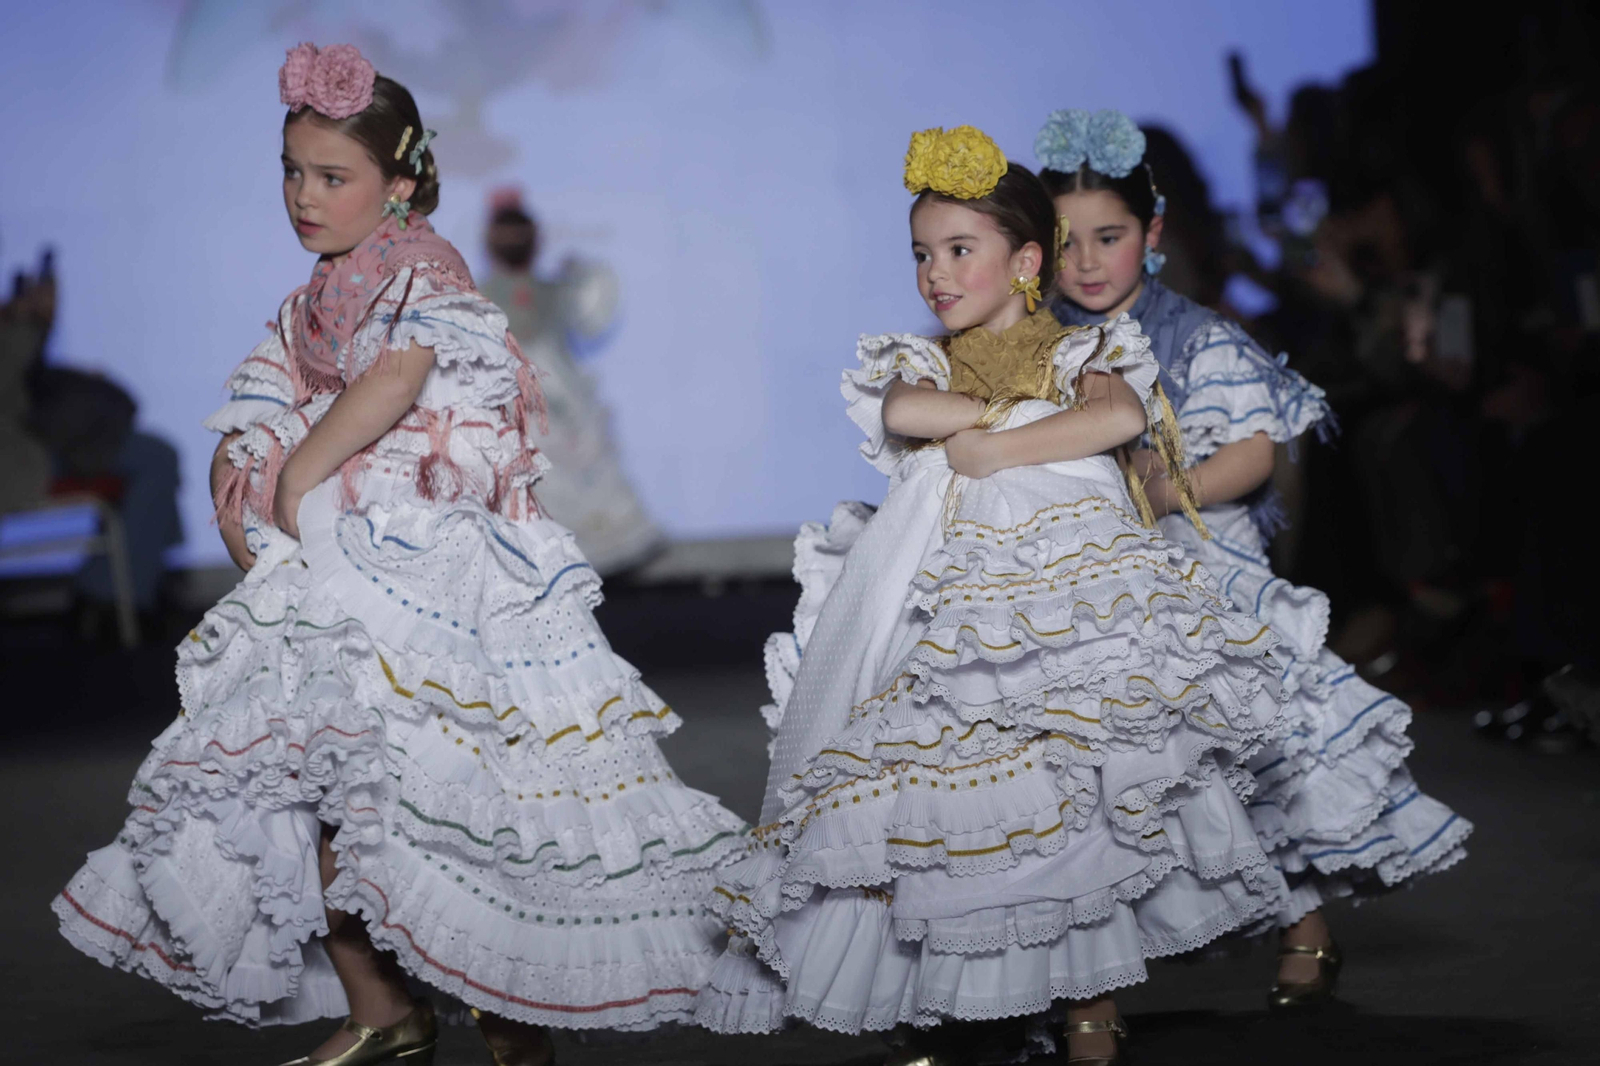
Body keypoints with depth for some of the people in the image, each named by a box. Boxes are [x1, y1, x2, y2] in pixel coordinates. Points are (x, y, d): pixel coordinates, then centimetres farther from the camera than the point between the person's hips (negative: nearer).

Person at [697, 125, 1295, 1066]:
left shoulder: (1078, 353, 12)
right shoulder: (922, 363, 21)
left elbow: (1122, 415, -10)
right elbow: (903, 411, -3)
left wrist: (995, 446, -9)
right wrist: (1010, 410, 0)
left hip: (1072, 589, -2)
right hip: (953, 612, 2)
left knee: (1087, 805, -11)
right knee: (934, 811, -6)